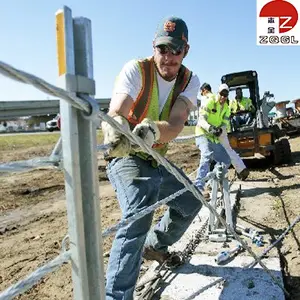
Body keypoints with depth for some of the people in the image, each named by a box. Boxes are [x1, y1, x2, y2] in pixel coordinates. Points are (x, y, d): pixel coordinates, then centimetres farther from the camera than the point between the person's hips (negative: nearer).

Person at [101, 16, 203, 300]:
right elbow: (114, 114, -34)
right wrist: (115, 129, -59)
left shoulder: (190, 80, -6)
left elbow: (176, 124, -25)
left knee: (191, 203, 19)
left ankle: (155, 246, 41)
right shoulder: (136, 69, -18)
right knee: (139, 216, -29)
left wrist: (153, 130, -48)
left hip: (157, 161, 7)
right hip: (127, 159, -6)